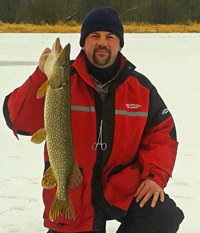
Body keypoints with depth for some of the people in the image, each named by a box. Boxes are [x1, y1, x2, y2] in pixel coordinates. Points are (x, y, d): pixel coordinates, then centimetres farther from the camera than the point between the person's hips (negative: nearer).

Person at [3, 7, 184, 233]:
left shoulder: (141, 87, 3)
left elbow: (161, 132, 7)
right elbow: (19, 121, -15)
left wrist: (155, 176, -9)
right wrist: (41, 77, -28)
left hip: (123, 187, 2)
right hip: (73, 196, -1)